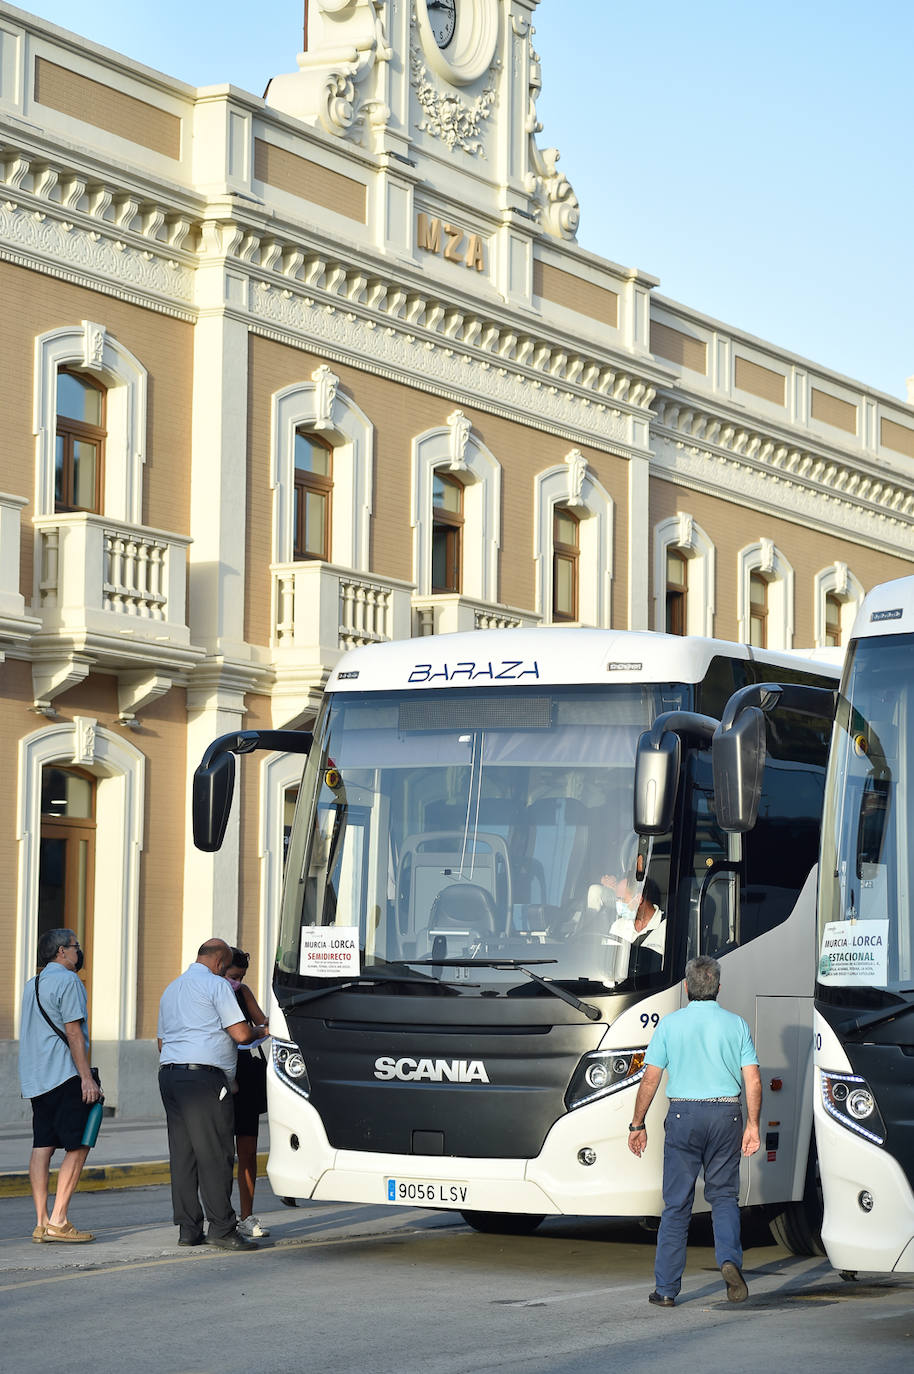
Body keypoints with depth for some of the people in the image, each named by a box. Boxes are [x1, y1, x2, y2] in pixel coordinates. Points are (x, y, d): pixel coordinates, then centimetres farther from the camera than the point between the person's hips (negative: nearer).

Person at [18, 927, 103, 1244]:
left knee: (42, 1147, 5)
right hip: (64, 1076, -9)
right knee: (78, 1148, -6)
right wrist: (86, 1077, -16)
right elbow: (73, 1031, -15)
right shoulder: (67, 981, -8)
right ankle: (57, 1221, -12)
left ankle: (41, 1223, 2)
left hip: (35, 1079, 9)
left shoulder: (32, 984, 20)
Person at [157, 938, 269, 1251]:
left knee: (182, 1154, 7)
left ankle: (188, 1229, 7)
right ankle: (221, 1228, -9)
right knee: (215, 1154, -7)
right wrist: (260, 1031, 11)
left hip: (169, 1073, 8)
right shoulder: (216, 985, -4)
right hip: (203, 1077, -8)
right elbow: (241, 1034, -9)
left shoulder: (171, 989, 23)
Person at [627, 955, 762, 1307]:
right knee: (724, 1196, 13)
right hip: (726, 1115, 1)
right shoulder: (736, 1024, 3)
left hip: (683, 1116, -1)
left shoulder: (670, 1024, 0)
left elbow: (650, 1080, -2)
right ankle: (729, 1259, -13)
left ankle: (666, 1288, 5)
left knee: (677, 1204, 5)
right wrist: (753, 1126, 3)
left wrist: (637, 1125, 6)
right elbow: (753, 1081, -3)